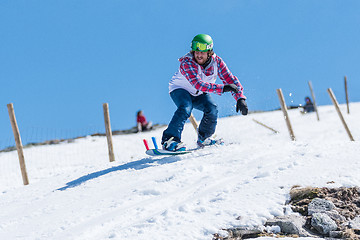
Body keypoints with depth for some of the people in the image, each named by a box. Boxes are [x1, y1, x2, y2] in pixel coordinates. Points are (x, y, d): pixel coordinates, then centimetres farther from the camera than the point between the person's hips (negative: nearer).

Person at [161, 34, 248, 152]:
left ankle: (203, 139, 4)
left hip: (199, 94, 4)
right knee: (185, 108, -33)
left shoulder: (216, 62, -18)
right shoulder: (187, 62, -33)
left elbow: (230, 80, -16)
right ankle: (169, 139, -36)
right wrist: (222, 88, -50)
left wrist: (240, 98, -30)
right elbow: (198, 84, -44)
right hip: (180, 89, -4)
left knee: (212, 109, -19)